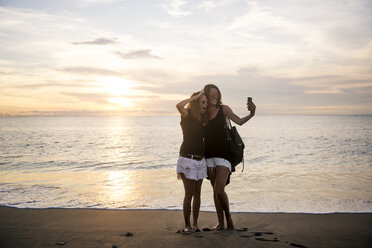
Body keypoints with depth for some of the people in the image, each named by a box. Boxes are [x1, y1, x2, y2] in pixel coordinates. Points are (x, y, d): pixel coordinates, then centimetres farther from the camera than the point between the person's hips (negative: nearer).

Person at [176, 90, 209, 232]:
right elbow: (179, 106, -31)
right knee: (189, 194, -3)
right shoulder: (187, 115, -8)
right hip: (187, 159, -7)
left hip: (200, 160, 7)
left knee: (197, 194, 10)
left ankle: (195, 224, 19)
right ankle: (187, 225, 9)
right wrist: (195, 97, -19)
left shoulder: (201, 119, 12)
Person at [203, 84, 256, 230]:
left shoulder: (223, 109, -1)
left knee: (219, 190, -12)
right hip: (209, 155, 4)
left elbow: (239, 121, -12)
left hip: (223, 155, -3)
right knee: (215, 190, 9)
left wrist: (251, 114, -28)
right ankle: (220, 223, 20)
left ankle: (228, 216, 15)